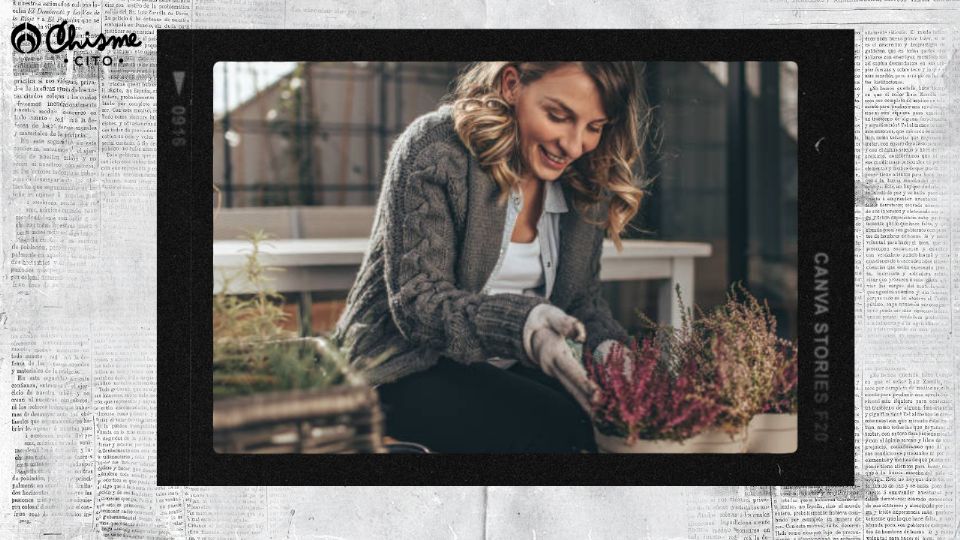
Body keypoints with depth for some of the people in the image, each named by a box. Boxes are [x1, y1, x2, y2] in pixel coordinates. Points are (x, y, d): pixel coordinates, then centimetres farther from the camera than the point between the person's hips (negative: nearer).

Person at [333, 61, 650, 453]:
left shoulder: (588, 185, 3)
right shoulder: (433, 150, -16)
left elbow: (583, 298, 10)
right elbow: (417, 301, -21)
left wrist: (608, 346, -15)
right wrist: (523, 325, -40)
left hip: (507, 369, 6)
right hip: (409, 367, -5)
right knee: (566, 428, -29)